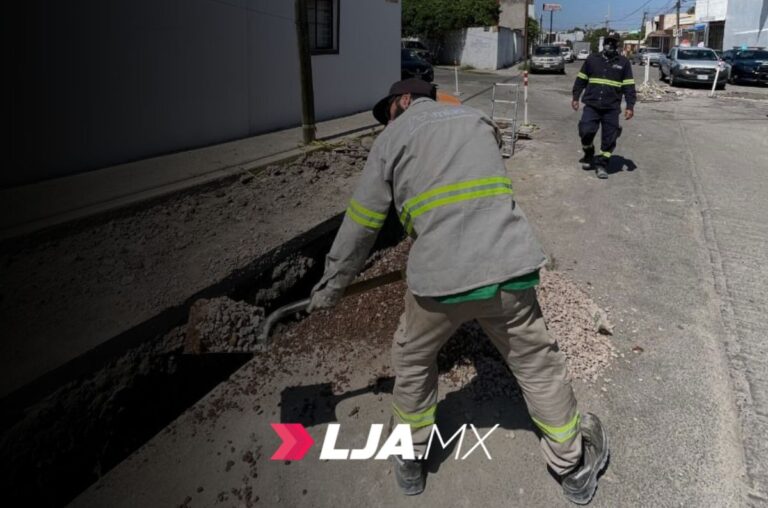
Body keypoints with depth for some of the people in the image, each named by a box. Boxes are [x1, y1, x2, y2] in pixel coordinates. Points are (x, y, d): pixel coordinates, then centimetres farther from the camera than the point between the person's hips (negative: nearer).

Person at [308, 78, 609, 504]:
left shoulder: (392, 138, 9)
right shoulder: (478, 119, 21)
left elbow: (360, 224, 9)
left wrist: (331, 285, 20)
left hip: (440, 278, -3)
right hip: (509, 267, 3)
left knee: (412, 361, 23)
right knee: (538, 365, 20)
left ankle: (410, 459, 40)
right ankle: (573, 466, 38)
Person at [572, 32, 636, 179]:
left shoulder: (624, 63, 6)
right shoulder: (592, 59, 9)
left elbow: (629, 87, 4)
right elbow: (581, 80, 14)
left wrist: (630, 106, -3)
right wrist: (575, 97, 9)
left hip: (612, 108, 0)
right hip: (591, 105, 0)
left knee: (609, 138, 0)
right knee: (586, 132, -7)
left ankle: (602, 164, 12)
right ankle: (588, 156, 20)